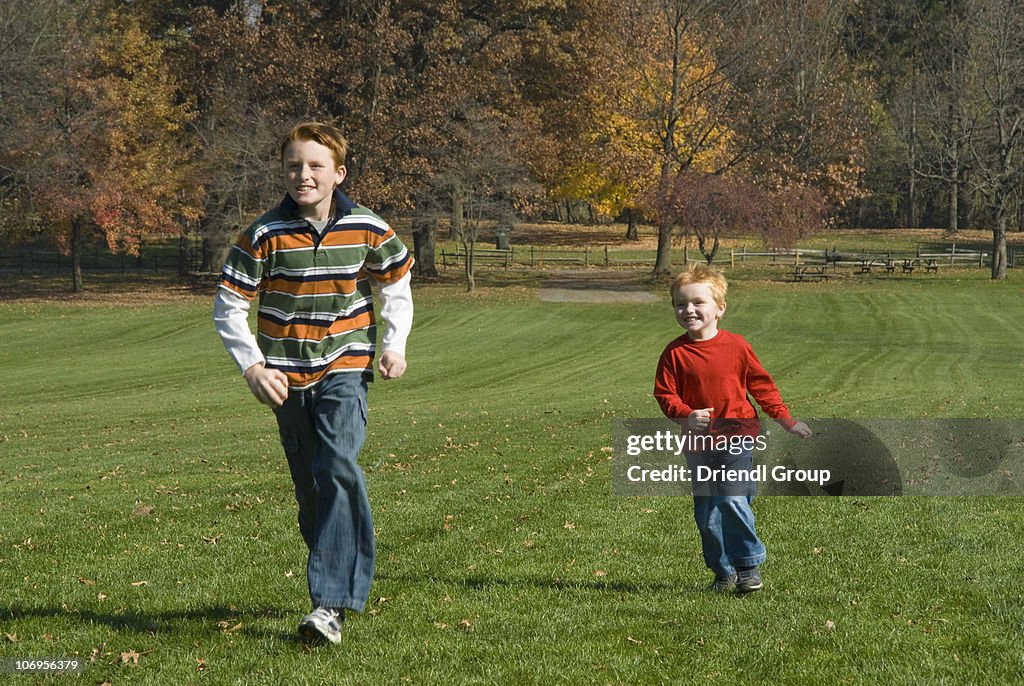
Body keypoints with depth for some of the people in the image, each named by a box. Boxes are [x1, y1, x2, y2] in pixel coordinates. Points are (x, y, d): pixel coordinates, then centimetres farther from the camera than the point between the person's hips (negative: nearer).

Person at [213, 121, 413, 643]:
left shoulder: (368, 230, -3)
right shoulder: (264, 236, -7)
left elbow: (397, 283, 16)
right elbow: (228, 308, -1)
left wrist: (394, 344, 5)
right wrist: (252, 367, -11)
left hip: (345, 369, -1)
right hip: (288, 377, 2)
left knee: (337, 468, -20)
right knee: (310, 487, 7)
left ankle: (331, 603, -24)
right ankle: (341, 576, 27)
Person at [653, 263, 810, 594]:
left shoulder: (736, 346, -2)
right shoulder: (675, 353, -2)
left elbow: (761, 384, 9)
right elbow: (665, 393, -2)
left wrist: (787, 421, 12)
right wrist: (686, 416, -22)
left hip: (736, 434, -2)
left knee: (733, 499, -16)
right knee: (706, 512, 5)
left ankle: (749, 566, -2)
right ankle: (723, 572, 19)